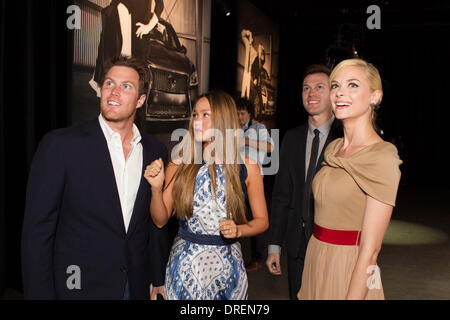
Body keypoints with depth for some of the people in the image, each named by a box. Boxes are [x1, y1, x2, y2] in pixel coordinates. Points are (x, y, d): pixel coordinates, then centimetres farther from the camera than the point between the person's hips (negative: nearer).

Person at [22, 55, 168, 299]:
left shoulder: (155, 151, 1)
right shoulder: (60, 144, -12)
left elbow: (156, 224, 9)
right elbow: (37, 230, -10)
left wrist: (158, 279, 9)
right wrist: (40, 294, -12)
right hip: (79, 287, -3)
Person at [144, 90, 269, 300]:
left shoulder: (246, 166, -5)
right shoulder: (180, 164, -4)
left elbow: (262, 220, 3)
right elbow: (160, 220, 0)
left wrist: (239, 230, -16)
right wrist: (156, 188, -16)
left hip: (227, 266, 0)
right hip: (184, 265, 0)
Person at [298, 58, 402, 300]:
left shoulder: (382, 158, -18)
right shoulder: (333, 148, 5)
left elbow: (370, 249, -20)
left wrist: (353, 296, -21)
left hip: (349, 271, -7)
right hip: (315, 262, 7)